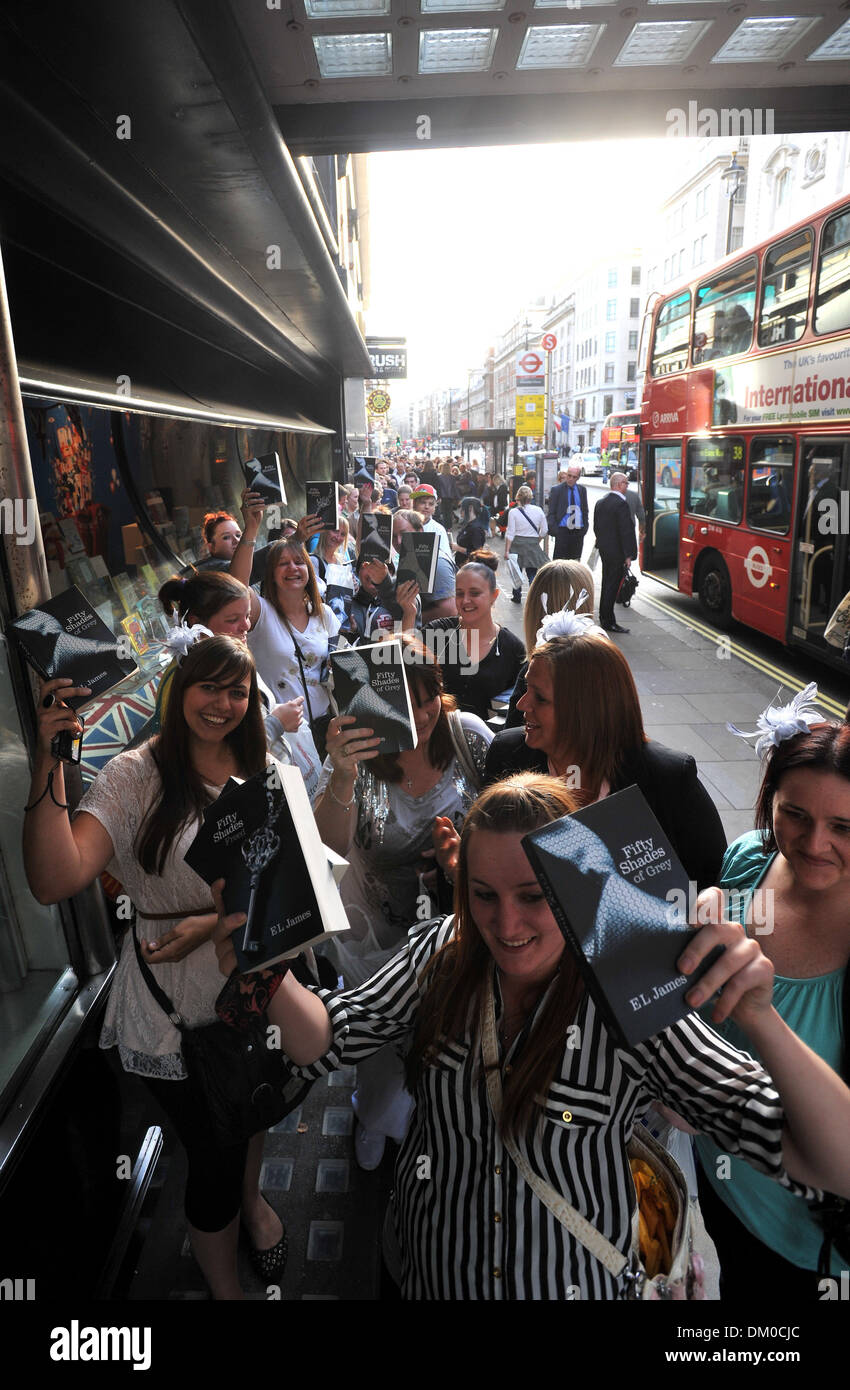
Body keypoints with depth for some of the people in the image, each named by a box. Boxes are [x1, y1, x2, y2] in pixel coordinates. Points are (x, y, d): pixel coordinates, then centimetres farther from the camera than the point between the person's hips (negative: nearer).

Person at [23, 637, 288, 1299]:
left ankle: (253, 1199, 62)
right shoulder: (135, 776, -18)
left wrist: (215, 922, -20)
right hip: (176, 1013, -4)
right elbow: (55, 881, -30)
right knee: (214, 1157, 11)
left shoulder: (260, 774, -3)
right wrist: (48, 768, -38)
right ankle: (226, 1287, 42)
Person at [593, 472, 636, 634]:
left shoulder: (600, 503, 9)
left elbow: (596, 527, 14)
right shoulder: (621, 504, -17)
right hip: (617, 552, -8)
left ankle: (604, 619, 24)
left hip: (604, 549, 8)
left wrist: (602, 543, 19)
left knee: (606, 584, 16)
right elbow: (626, 531, -19)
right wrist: (628, 555, -16)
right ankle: (608, 622, 1)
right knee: (612, 586, -3)